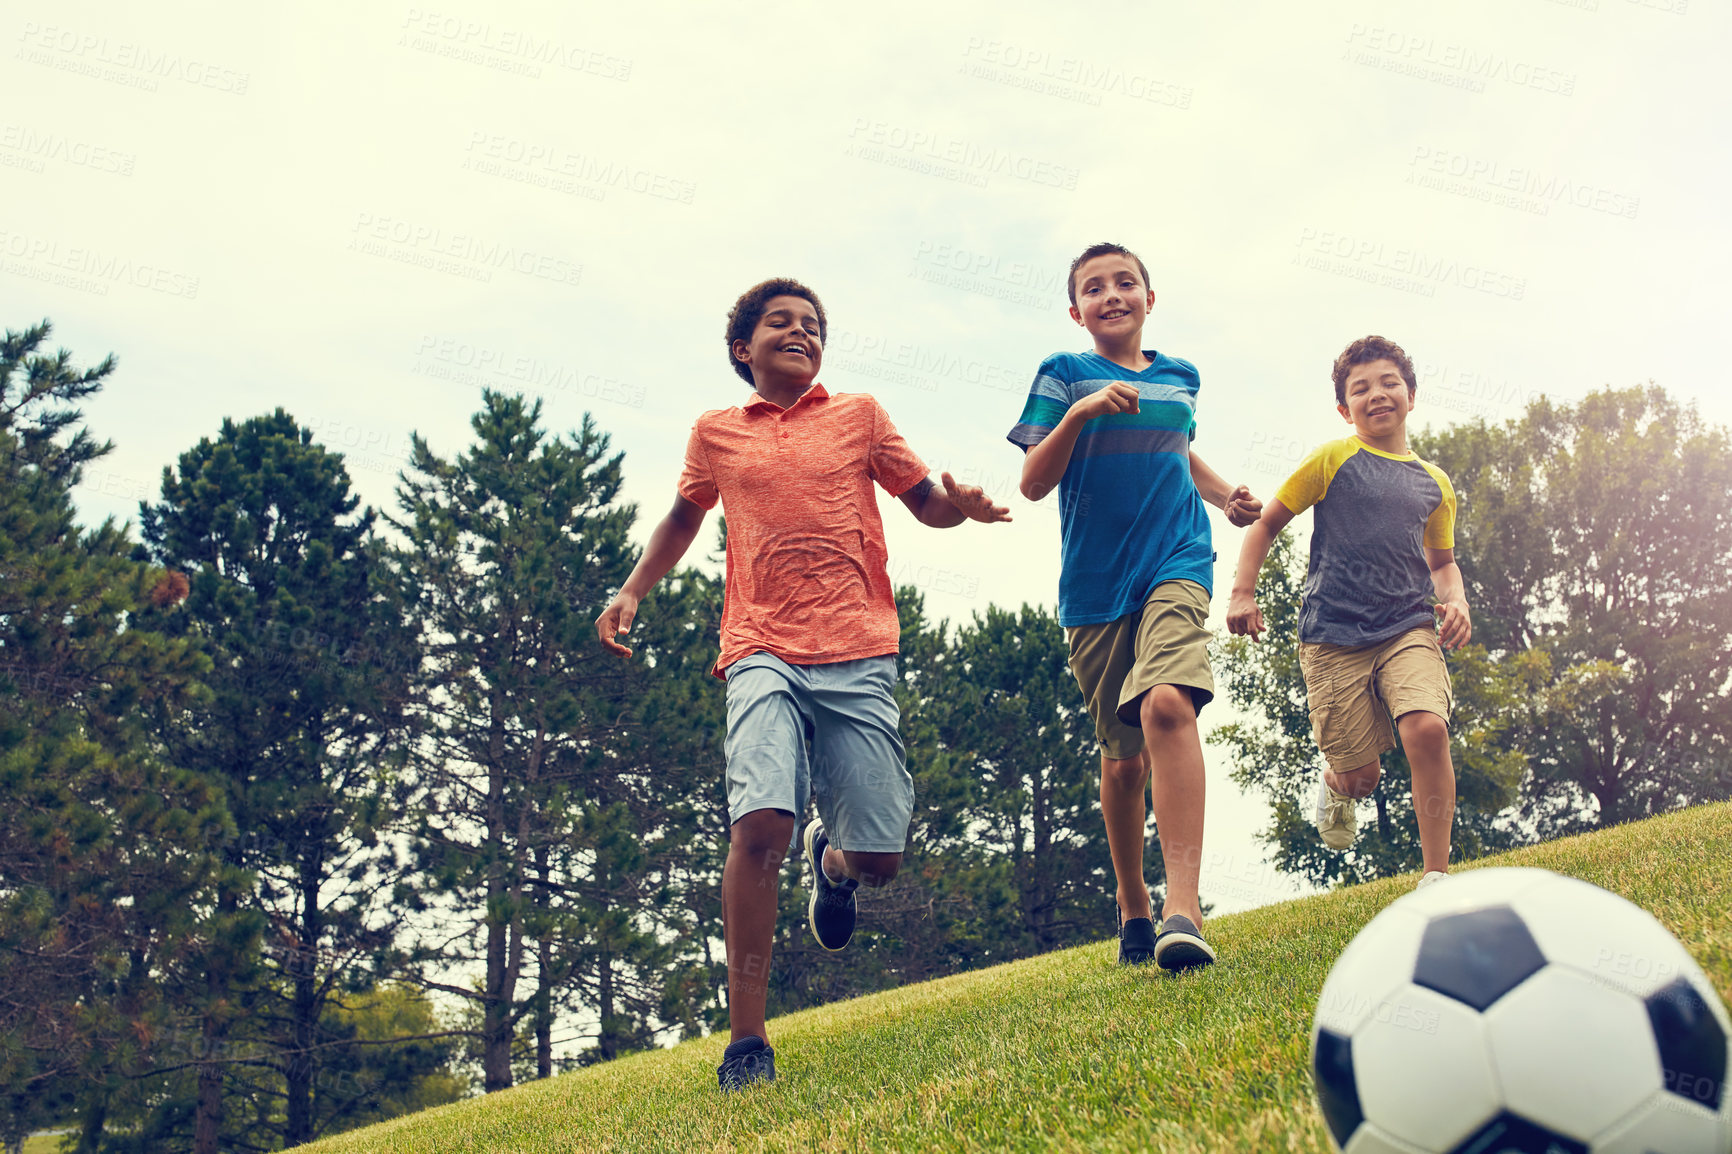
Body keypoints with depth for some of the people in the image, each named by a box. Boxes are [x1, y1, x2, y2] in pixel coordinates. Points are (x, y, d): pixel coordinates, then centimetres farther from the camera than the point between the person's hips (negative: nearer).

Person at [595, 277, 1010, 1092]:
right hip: (763, 654, 0)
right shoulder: (716, 433, 17)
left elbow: (925, 503, 17)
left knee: (880, 857, -2)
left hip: (858, 656, 1)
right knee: (759, 822, -22)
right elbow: (684, 516, 31)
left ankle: (832, 858, 38)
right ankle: (746, 1041, -12)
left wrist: (962, 504, -6)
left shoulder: (859, 415, 15)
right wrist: (632, 591, 18)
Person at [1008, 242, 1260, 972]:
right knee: (1123, 756, 7)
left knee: (1167, 702, -27)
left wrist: (1225, 495, 14)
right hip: (1095, 585, 0)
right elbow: (1034, 484, -4)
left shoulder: (1179, 377, 15)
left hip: (1176, 563, 1)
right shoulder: (1063, 375, 4)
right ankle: (1132, 907, 29)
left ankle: (1183, 909, -31)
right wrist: (1079, 412, -18)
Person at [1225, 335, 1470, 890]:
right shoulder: (1332, 460, 2)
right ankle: (1336, 787, 39)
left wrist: (1455, 601, 6)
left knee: (1428, 729, -24)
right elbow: (1266, 523, 6)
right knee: (1361, 774, -2)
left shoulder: (1433, 483, 14)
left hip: (1409, 628, 3)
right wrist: (1242, 593, -4)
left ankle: (1435, 876, -10)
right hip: (1334, 636, -2)